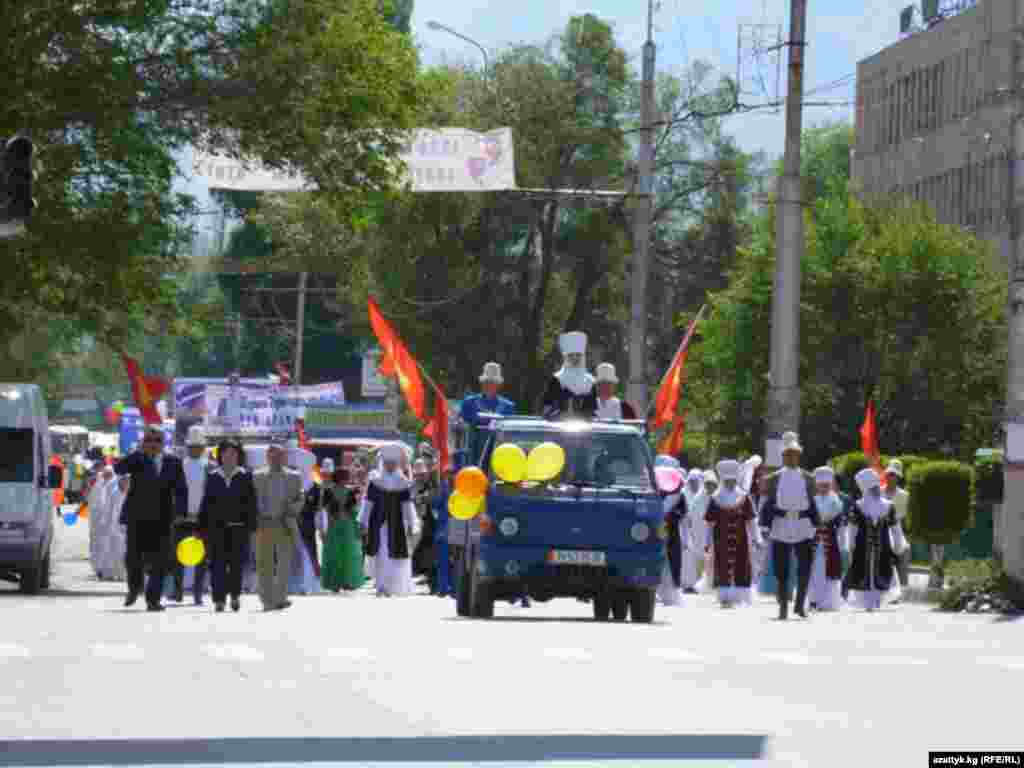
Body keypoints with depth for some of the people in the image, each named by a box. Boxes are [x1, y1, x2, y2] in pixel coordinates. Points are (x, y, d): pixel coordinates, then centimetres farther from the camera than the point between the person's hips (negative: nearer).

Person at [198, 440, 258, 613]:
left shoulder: (245, 477, 6)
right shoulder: (213, 478, 10)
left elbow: (251, 503, 4)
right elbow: (205, 503, 10)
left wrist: (252, 525, -5)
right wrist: (201, 527, 5)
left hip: (239, 527, -1)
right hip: (217, 527, 1)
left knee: (237, 562, -2)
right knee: (218, 564, -4)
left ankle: (235, 594, 19)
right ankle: (219, 599, -2)